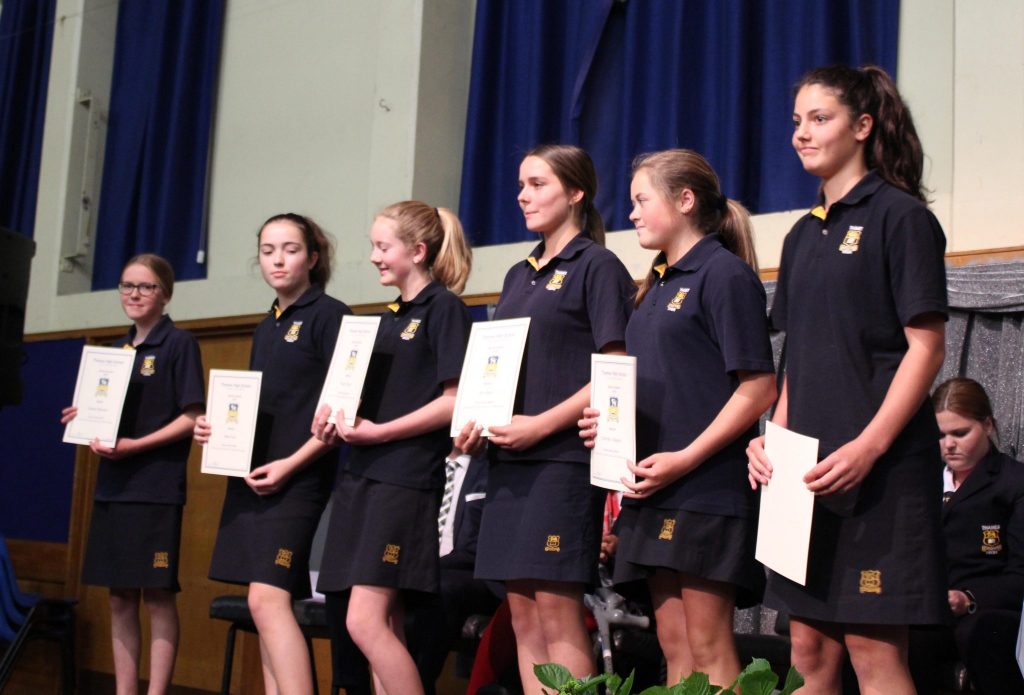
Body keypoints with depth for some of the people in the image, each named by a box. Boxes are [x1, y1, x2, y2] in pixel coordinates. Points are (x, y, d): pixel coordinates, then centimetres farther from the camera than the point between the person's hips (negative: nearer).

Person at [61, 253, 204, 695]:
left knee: (157, 596, -3)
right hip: (112, 485, 7)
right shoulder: (118, 349, 16)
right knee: (119, 598, 8)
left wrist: (135, 445, -18)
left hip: (156, 488, -7)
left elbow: (192, 418, -11)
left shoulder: (179, 344, -4)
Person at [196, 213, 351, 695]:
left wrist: (291, 463, -18)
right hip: (251, 476, 8)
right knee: (264, 605, 6)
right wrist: (217, 429, 4)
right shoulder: (266, 328, 18)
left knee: (268, 598, -17)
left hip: (298, 478, -8)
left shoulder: (329, 316, -5)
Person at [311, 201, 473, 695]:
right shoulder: (389, 317, 19)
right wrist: (338, 421, 4)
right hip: (362, 477, 8)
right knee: (384, 630, 6)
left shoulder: (443, 308, -5)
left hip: (406, 480, -8)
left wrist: (380, 431, -18)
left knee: (365, 622, -14)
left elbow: (454, 401, -14)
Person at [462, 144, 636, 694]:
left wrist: (542, 424, -17)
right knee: (522, 612, 7)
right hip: (508, 460, 8)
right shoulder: (518, 276, 19)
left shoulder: (597, 267, -3)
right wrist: (477, 422, 3)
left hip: (562, 457, -7)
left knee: (557, 611, -9)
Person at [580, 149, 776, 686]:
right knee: (674, 647, 10)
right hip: (654, 490, 8)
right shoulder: (657, 285, 18)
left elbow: (758, 389, -14)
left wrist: (685, 459, -19)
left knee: (708, 650, -5)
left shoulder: (724, 273, -7)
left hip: (707, 486, -8)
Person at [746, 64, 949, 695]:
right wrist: (775, 438, 6)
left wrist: (869, 445, -20)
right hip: (808, 470, 7)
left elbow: (927, 346, -11)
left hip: (879, 468, -7)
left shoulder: (899, 216, -5)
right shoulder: (805, 234, 17)